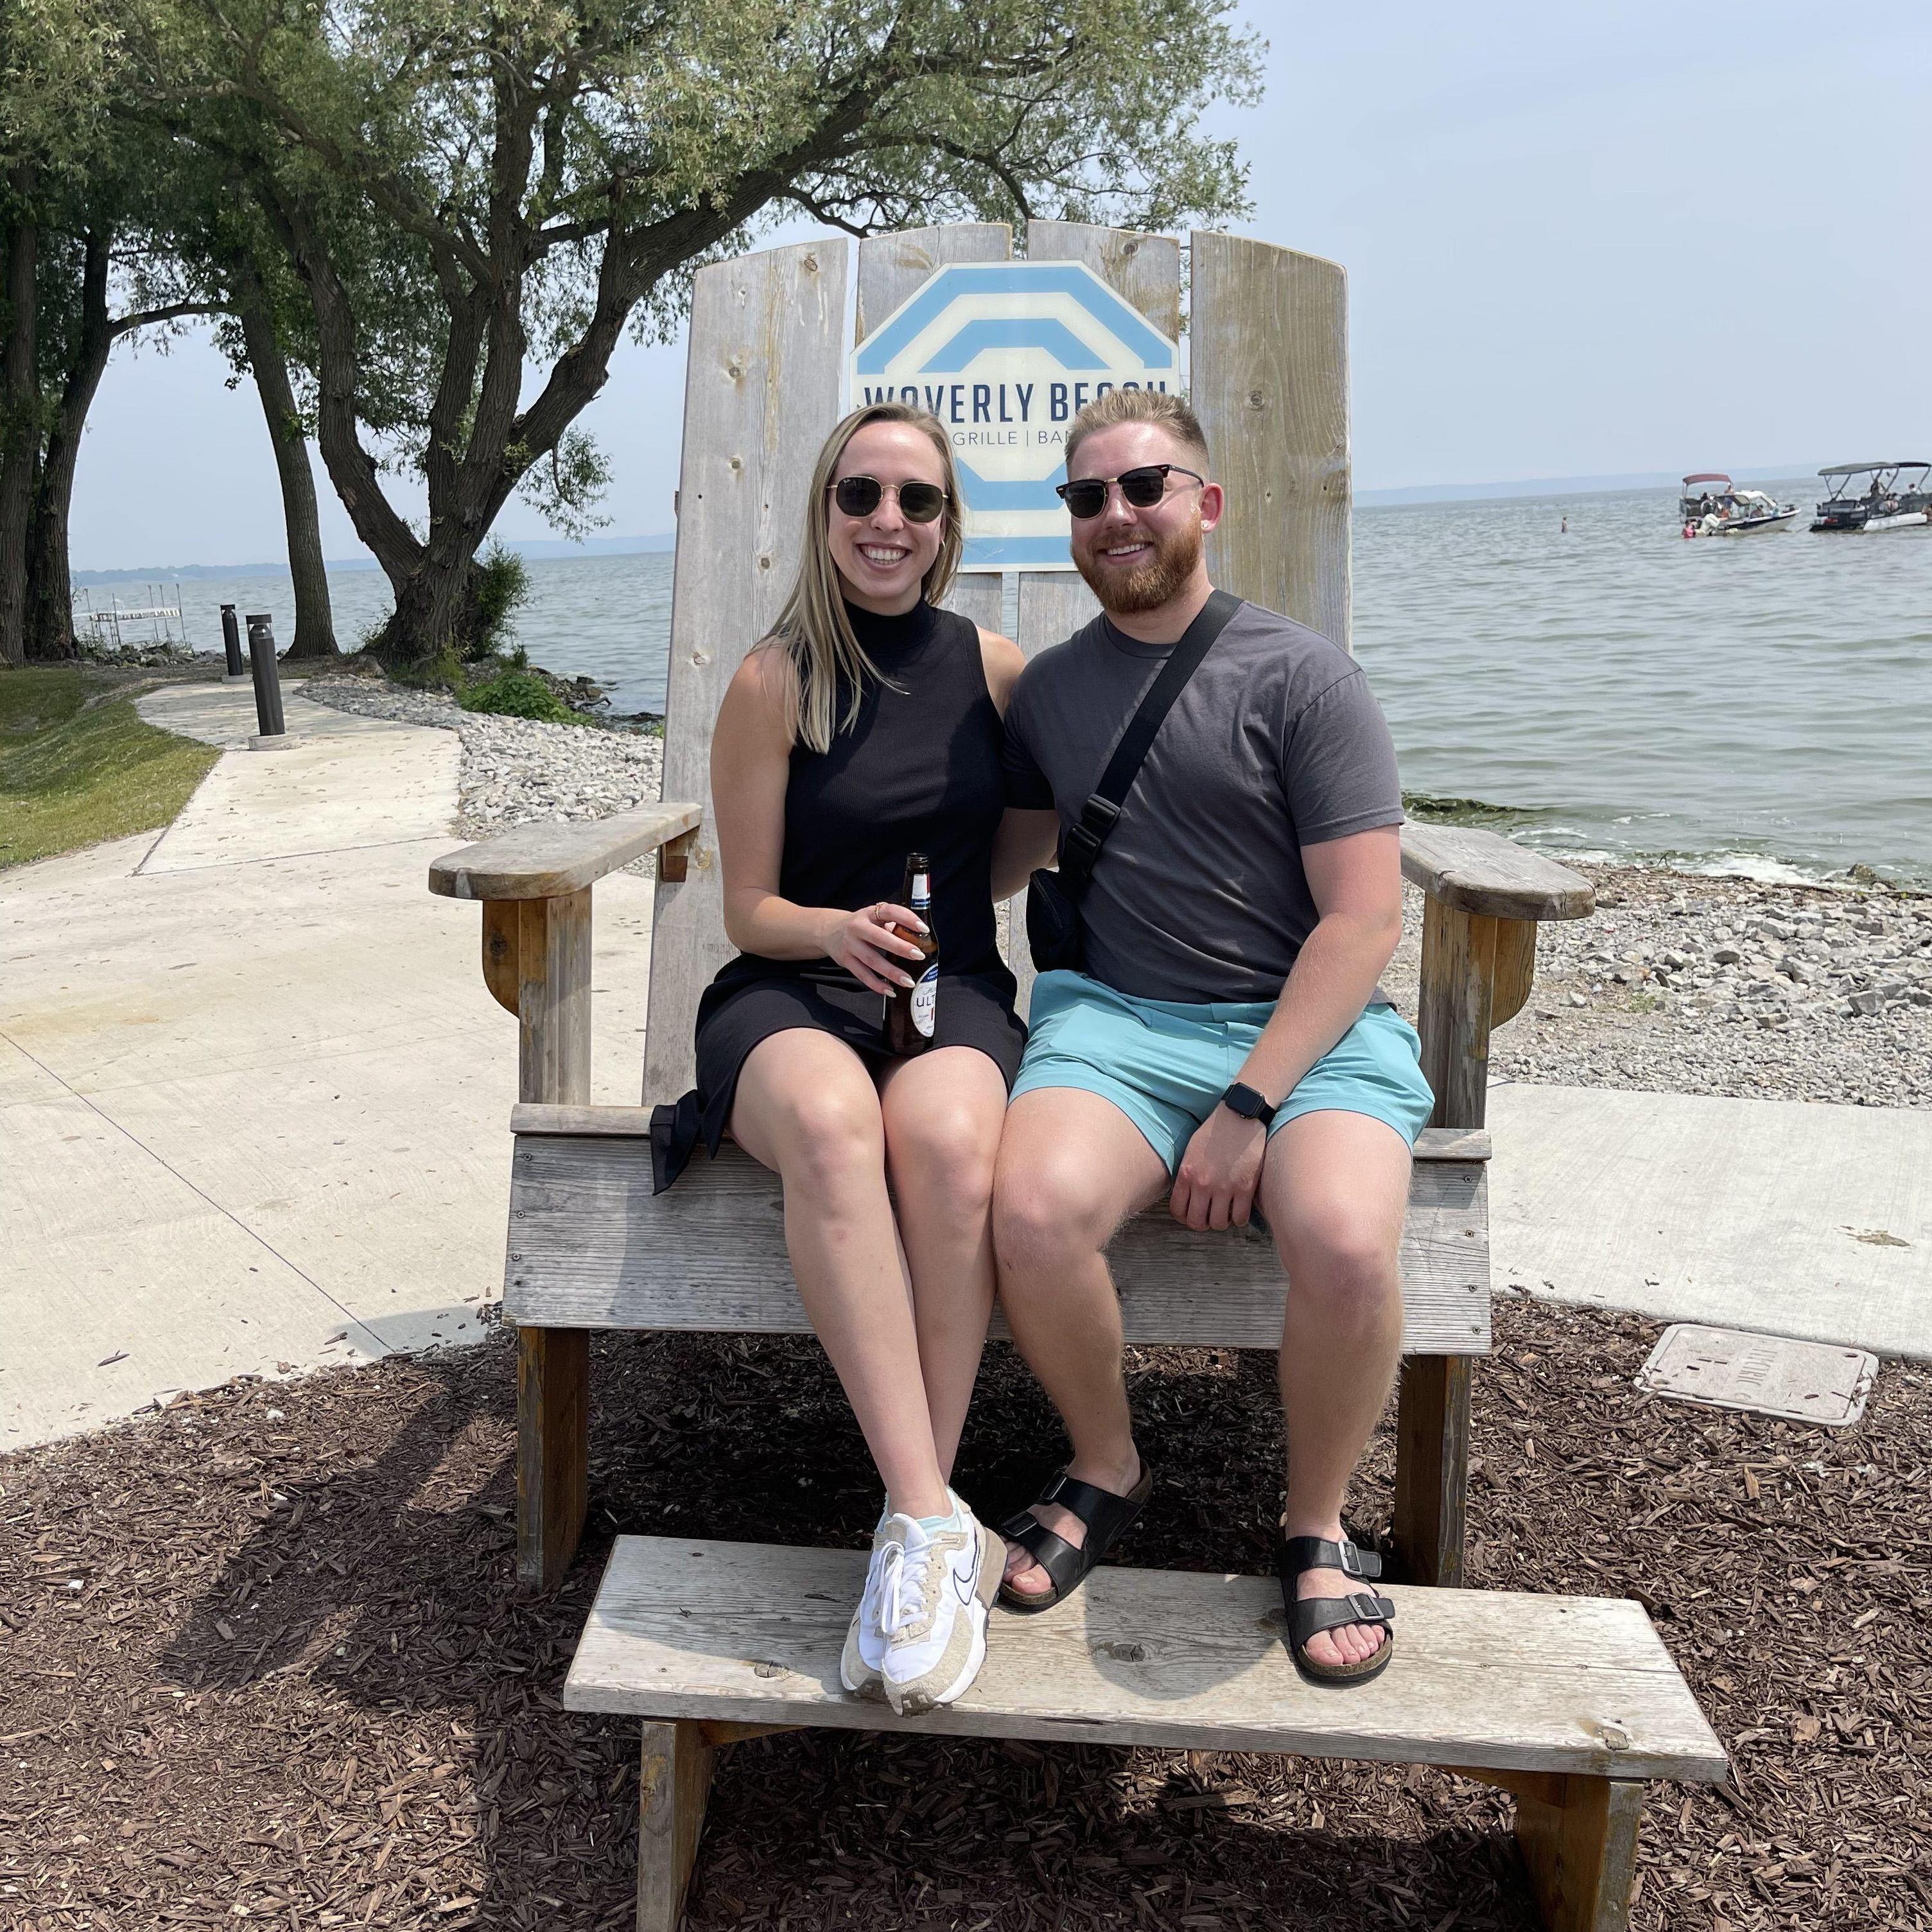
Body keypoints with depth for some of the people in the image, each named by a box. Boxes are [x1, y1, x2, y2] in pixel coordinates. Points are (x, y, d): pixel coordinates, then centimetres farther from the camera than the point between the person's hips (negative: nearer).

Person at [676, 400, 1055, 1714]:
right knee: (831, 1124, -39)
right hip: (792, 996, -1)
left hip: (954, 989, 2)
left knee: (946, 1141, -36)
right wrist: (840, 929, -18)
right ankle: (936, 1521, -36)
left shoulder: (996, 670, 9)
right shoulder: (774, 684, 1)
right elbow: (751, 911, 3)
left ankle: (914, 1530, -26)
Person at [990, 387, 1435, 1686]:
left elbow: (1365, 915, -6)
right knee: (1036, 1211, -30)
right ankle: (1107, 1472, 2)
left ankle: (1316, 1528, -1)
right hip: (1120, 1017, 3)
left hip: (1309, 1026, -2)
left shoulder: (1301, 675, 0)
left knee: (1345, 1243, -33)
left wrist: (1249, 1106, -15)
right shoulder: (1049, 688, 15)